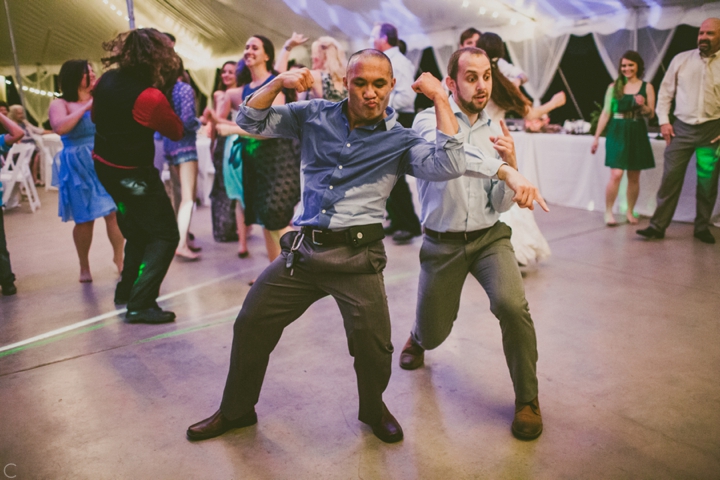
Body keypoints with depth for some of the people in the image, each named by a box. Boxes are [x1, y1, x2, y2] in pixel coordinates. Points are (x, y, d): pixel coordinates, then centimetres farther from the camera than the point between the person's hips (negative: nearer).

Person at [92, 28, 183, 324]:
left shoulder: (106, 80, -1)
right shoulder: (151, 97, -25)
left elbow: (96, 116, 16)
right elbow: (177, 132, -10)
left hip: (104, 166, 8)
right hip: (134, 174, -8)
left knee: (137, 232, 24)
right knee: (165, 235, -1)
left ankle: (127, 291, 33)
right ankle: (140, 304, -7)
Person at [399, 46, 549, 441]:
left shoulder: (494, 133, 4)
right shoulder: (429, 120, -9)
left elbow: (501, 204, 2)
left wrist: (511, 163, -16)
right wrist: (506, 171, -45)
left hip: (489, 236, 2)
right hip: (442, 243, -1)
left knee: (512, 304, -25)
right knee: (433, 335, 9)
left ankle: (527, 399, -2)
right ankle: (418, 337, 51)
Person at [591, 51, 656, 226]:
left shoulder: (647, 87, 5)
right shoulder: (614, 87, 3)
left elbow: (651, 114, 3)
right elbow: (606, 113, 4)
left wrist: (642, 105, -19)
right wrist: (596, 137, 2)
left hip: (637, 134, 2)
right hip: (617, 133, -2)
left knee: (634, 177, 6)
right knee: (616, 174, -12)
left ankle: (630, 212, 18)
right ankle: (608, 212, -2)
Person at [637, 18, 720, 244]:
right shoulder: (681, 59, 4)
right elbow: (665, 91, 8)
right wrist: (663, 121, 0)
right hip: (682, 127, 0)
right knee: (671, 177, -2)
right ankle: (658, 225, 3)